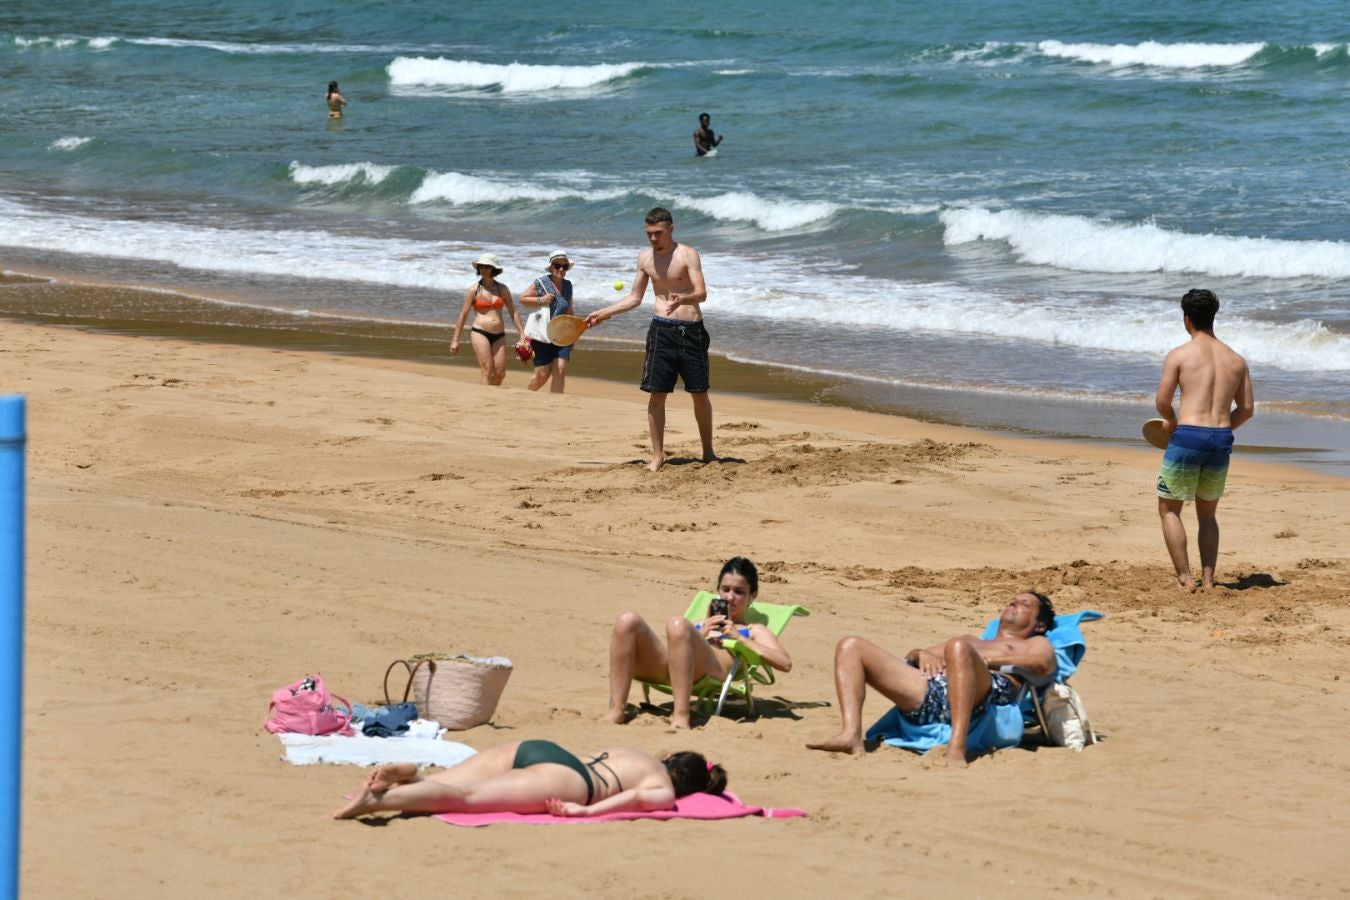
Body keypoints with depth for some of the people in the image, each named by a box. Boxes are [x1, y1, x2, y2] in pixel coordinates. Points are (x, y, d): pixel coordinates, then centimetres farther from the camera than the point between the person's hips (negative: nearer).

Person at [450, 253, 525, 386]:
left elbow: (513, 313, 14)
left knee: (500, 375, -2)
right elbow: (463, 315, 5)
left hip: (499, 335, 3)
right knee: (487, 371, -14)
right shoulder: (474, 289, 3)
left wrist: (522, 335, 9)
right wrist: (455, 340, 3)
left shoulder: (503, 289, 10)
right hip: (480, 333, -3)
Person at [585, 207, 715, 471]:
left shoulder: (687, 255, -7)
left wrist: (682, 299, -39)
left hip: (691, 330, -3)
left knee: (700, 394, 3)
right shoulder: (645, 258, 8)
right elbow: (634, 299, 17)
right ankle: (657, 456, 3)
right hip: (662, 329, 3)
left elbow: (702, 293, -18)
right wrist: (604, 313, 9)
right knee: (656, 394, -4)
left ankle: (708, 452, 16)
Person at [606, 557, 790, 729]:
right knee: (627, 620, -23)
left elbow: (785, 663, 11)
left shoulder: (754, 631, 31)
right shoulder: (698, 625, 42)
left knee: (677, 624, -35)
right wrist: (699, 635, 9)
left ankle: (681, 715, -38)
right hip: (665, 668, 4)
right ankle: (617, 710, -29)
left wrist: (739, 637, 8)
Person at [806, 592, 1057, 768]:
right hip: (928, 691, 6)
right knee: (851, 647, -5)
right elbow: (907, 659, 36)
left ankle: (957, 749, -50)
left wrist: (988, 659, -2)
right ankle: (851, 735, -30)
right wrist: (922, 654, 12)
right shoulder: (971, 640, 46)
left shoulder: (1035, 644, 31)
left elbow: (1043, 664, 4)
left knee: (959, 648, -39)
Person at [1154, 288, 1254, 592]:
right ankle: (1208, 578, 12)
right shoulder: (1236, 360, 11)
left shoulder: (1179, 355, -3)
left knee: (1169, 510, 10)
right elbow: (1247, 409, 11)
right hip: (1222, 440, 5)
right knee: (1207, 513, 21)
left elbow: (1162, 402, -5)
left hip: (1188, 436, -4)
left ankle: (1184, 578, 0)